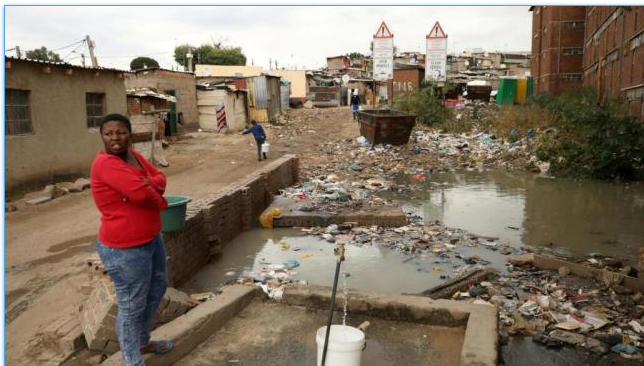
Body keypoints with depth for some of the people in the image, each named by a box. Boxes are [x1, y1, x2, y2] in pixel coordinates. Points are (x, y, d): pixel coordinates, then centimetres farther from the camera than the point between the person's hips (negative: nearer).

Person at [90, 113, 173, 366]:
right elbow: (140, 193, -31)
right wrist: (161, 201, -11)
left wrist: (148, 184, -20)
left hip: (151, 238, 10)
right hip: (126, 249, -10)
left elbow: (159, 178, 3)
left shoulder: (133, 155, 5)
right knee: (132, 306, 3)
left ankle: (143, 342, 45)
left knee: (157, 288, 25)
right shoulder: (105, 163, -22)